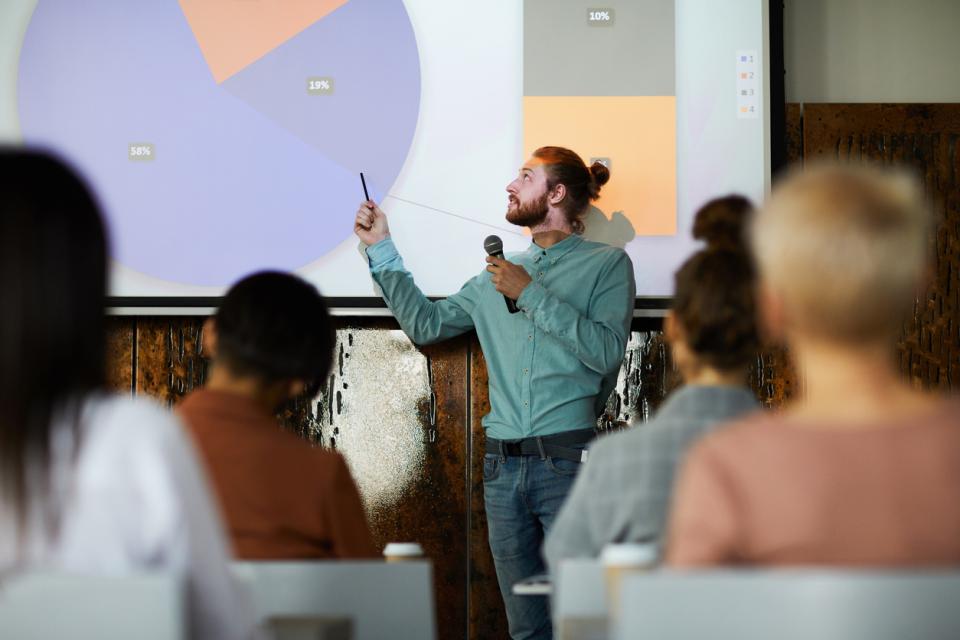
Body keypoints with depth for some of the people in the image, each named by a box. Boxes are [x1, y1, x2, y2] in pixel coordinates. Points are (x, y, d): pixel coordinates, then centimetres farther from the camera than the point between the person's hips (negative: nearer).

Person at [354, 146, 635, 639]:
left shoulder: (606, 264, 3)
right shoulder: (498, 275, 20)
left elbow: (606, 351, -11)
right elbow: (426, 324, 20)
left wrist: (532, 295, -10)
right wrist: (381, 251, 17)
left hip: (568, 464, -5)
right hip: (503, 467, 5)